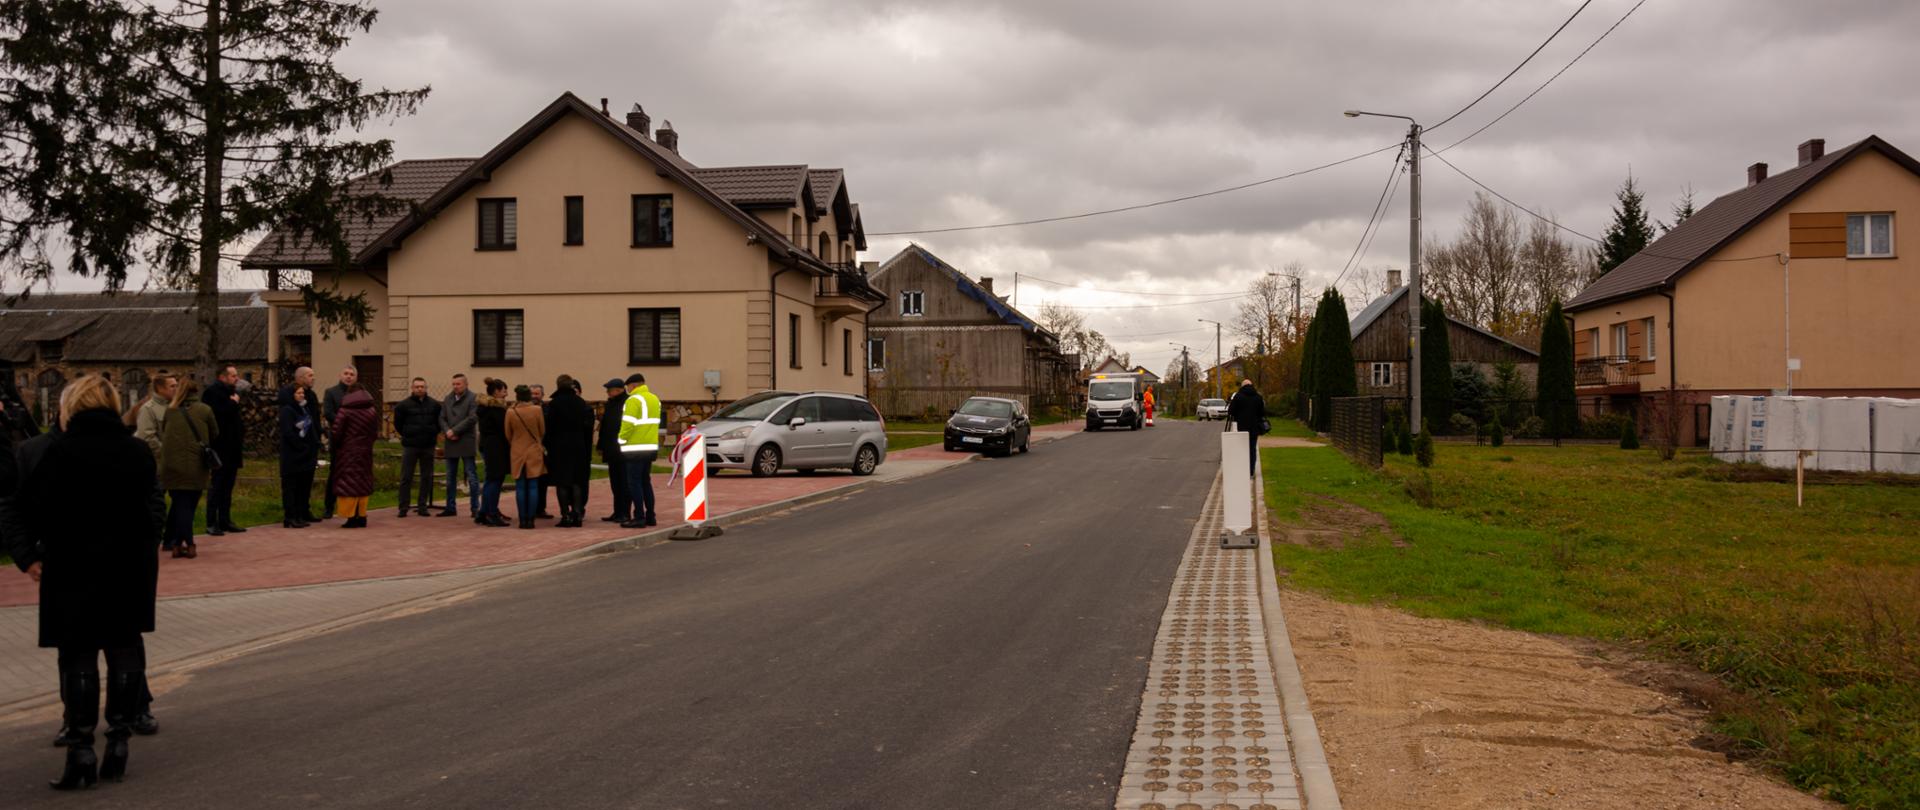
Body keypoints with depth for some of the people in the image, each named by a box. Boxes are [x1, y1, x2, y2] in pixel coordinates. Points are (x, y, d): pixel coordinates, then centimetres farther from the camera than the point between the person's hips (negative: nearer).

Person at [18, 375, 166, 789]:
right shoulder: (139, 451, 3)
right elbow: (155, 511, 5)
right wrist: (139, 545, 14)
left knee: (78, 659, 3)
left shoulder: (60, 450, -9)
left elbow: (37, 507, -6)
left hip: (73, 568, -3)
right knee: (124, 651, 11)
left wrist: (34, 553, 9)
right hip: (130, 567, 3)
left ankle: (82, 752, 2)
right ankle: (118, 744, 12)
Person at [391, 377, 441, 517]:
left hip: (428, 446, 2)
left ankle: (422, 506, 15)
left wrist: (433, 435, 7)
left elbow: (439, 421, 14)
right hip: (409, 446, -2)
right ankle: (403, 507, 3)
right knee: (406, 477, -1)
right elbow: (398, 424, 6)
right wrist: (406, 435, 6)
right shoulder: (404, 405, -3)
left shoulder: (434, 405, 3)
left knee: (427, 477, 7)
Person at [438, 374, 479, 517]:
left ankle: (475, 508, 2)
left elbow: (473, 418, -14)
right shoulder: (448, 399, 13)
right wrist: (447, 432, -8)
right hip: (451, 443, 6)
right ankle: (450, 508, 16)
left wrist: (454, 431, -15)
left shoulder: (472, 398, -4)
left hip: (466, 442, -6)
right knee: (451, 478, 10)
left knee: (472, 476, -2)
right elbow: (442, 418, 10)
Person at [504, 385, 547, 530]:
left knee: (520, 487, 5)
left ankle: (522, 519, 4)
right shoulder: (537, 410, -9)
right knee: (533, 486, 3)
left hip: (517, 452, 0)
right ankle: (531, 519, 0)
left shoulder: (510, 412, -8)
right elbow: (543, 431, 3)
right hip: (534, 451, 0)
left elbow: (508, 434, 2)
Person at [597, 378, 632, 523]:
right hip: (612, 450, 8)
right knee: (615, 483, 11)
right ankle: (618, 512, 17)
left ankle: (625, 513, 0)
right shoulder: (609, 405, 14)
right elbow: (604, 427, 20)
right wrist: (601, 446, 16)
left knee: (624, 483, -4)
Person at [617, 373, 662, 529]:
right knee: (646, 482, 15)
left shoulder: (634, 400, -13)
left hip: (636, 449, -8)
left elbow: (628, 424, -16)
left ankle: (639, 517, -7)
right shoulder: (654, 399, 13)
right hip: (651, 447, 8)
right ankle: (650, 516, 16)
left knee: (634, 483, -4)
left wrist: (622, 440, -6)